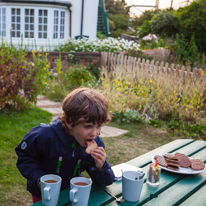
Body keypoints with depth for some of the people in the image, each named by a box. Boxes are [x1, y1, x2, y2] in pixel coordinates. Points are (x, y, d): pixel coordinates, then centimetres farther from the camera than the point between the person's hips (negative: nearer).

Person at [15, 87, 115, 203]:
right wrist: (40, 179, -24)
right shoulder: (45, 136, -30)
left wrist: (101, 167, -36)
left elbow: (103, 183, -14)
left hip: (73, 193, 3)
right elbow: (24, 156, -13)